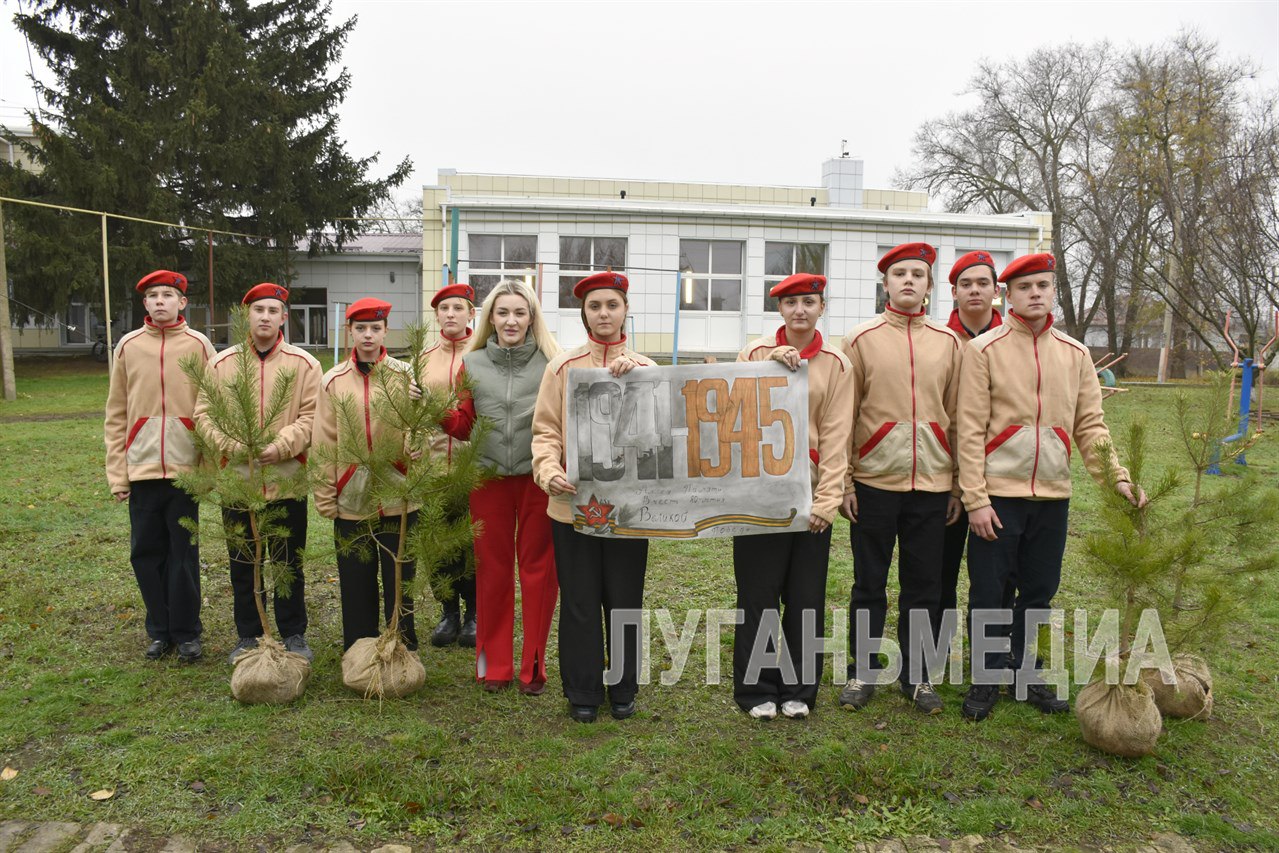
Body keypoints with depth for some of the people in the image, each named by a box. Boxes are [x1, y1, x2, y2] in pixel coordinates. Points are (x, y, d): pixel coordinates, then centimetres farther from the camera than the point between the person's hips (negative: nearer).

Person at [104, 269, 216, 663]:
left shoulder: (199, 345, 1)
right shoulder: (128, 346, 6)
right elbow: (116, 413, 7)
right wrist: (117, 472, 2)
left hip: (185, 468, -2)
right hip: (141, 468, 2)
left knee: (183, 554, 4)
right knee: (146, 553, 8)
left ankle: (186, 633, 17)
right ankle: (160, 630, 23)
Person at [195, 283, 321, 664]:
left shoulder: (303, 364, -1)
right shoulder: (222, 363, 4)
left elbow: (311, 417, -5)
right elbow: (204, 414, 1)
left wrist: (280, 447, -18)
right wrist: (235, 445, -15)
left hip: (287, 479, -1)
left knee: (289, 564, 9)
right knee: (243, 564, 12)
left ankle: (294, 635, 23)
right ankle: (247, 636, 26)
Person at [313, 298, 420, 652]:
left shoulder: (405, 375, -1)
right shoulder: (334, 381, 2)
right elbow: (324, 442, 2)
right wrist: (326, 497, -1)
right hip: (351, 500, 1)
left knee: (399, 582, 9)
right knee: (356, 586, 12)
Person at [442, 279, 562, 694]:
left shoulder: (551, 362, -1)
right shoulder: (472, 364, 6)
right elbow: (463, 426, 10)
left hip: (538, 478, -2)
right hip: (489, 478, 2)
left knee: (538, 568, 5)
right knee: (492, 568, 9)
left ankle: (533, 665, 19)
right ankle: (494, 663, 23)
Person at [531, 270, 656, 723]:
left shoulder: (645, 369, 6)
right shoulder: (563, 367, 2)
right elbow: (546, 430, 0)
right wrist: (549, 472, -19)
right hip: (573, 503, -1)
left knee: (624, 601, 11)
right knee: (579, 603, 8)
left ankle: (624, 690, 28)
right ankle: (582, 692, 24)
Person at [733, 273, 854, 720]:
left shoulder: (836, 364, 4)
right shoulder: (756, 352, 3)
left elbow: (836, 435, -1)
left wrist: (827, 498, -9)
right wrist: (770, 366, -16)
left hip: (810, 495, 1)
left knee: (807, 597, 9)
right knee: (758, 594, 5)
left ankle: (799, 689, 24)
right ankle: (757, 689, 20)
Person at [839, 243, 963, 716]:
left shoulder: (948, 342, 7)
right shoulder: (861, 339, 0)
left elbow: (957, 418, 9)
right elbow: (844, 416, 0)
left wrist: (958, 487, 7)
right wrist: (845, 482, -4)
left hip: (931, 485, 2)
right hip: (874, 482, -2)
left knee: (924, 586, 10)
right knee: (869, 583, 8)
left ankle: (916, 676, 25)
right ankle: (862, 672, 22)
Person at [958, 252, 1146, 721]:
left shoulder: (1075, 353, 8)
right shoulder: (983, 349, -5)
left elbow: (1090, 424, 9)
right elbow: (971, 430, -8)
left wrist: (1117, 476, -5)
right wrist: (975, 498, -12)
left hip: (1052, 494, 4)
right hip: (998, 493, -4)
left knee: (1039, 590, 13)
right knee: (987, 590, 3)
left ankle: (1027, 673, 30)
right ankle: (986, 678, 20)